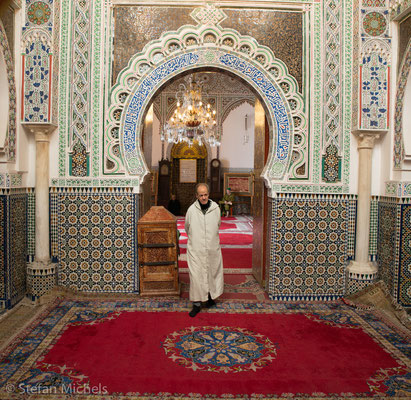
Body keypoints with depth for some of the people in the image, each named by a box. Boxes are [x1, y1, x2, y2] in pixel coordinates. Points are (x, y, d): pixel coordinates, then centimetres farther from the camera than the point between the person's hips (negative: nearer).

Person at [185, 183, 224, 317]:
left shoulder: (216, 208, -2)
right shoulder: (191, 210, -7)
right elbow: (187, 228, 11)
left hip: (213, 248, 2)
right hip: (196, 249, -2)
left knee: (213, 273, 13)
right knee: (196, 276, -2)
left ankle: (211, 296, 34)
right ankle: (197, 304, 10)